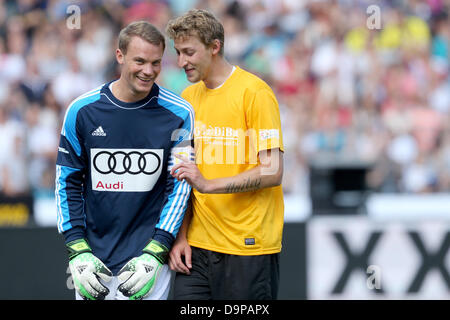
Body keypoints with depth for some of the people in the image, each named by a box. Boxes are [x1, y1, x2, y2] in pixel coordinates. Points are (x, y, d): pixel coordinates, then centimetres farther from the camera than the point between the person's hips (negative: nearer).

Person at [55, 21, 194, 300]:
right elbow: (68, 183, 5)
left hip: (151, 259, -1)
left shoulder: (178, 114, -2)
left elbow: (180, 185, -1)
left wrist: (154, 255, -10)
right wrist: (78, 253, -4)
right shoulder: (82, 111, 0)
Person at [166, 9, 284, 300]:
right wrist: (181, 237, 6)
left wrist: (208, 184, -21)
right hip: (198, 246, 5)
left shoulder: (254, 92, -7)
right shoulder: (188, 98, 13)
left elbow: (273, 172, -14)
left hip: (249, 247, -5)